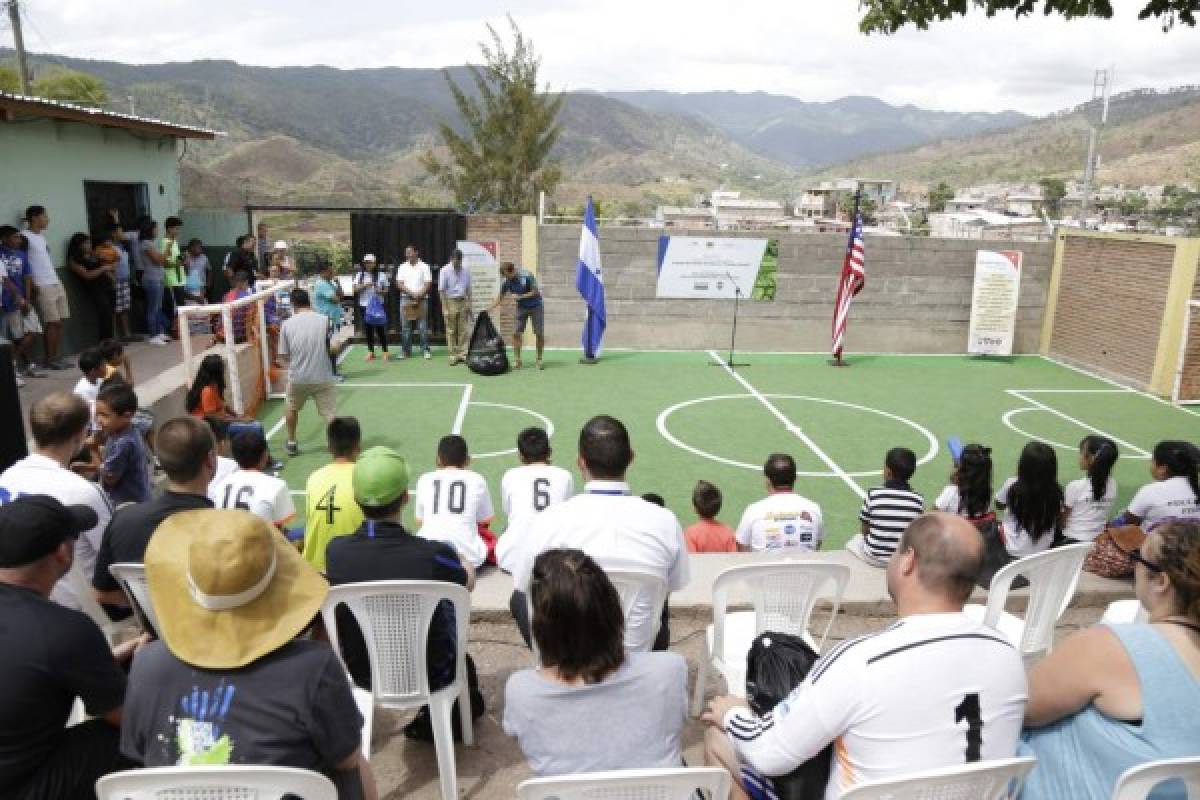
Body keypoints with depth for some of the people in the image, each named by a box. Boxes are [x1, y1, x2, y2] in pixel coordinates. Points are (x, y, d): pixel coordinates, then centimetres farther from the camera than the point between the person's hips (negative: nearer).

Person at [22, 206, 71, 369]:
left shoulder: (41, 235, 17)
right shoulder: (25, 236, -9)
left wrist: (57, 280, 17)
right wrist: (33, 286, -17)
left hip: (57, 284, 8)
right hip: (42, 287, -8)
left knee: (59, 322, 6)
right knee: (51, 323, -7)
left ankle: (56, 356, 11)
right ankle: (50, 359, 0)